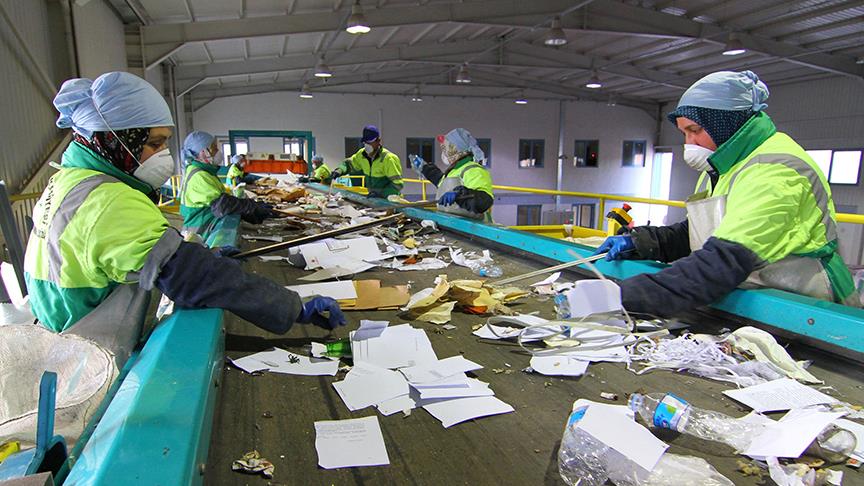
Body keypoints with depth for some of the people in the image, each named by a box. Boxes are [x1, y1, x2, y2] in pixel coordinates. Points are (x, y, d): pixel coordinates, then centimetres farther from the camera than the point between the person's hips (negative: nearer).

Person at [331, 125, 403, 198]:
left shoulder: (388, 159, -17)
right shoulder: (362, 154, 2)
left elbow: (397, 184, -17)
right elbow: (350, 164, 20)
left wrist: (381, 194, -27)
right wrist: (340, 170, -1)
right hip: (373, 197, 6)